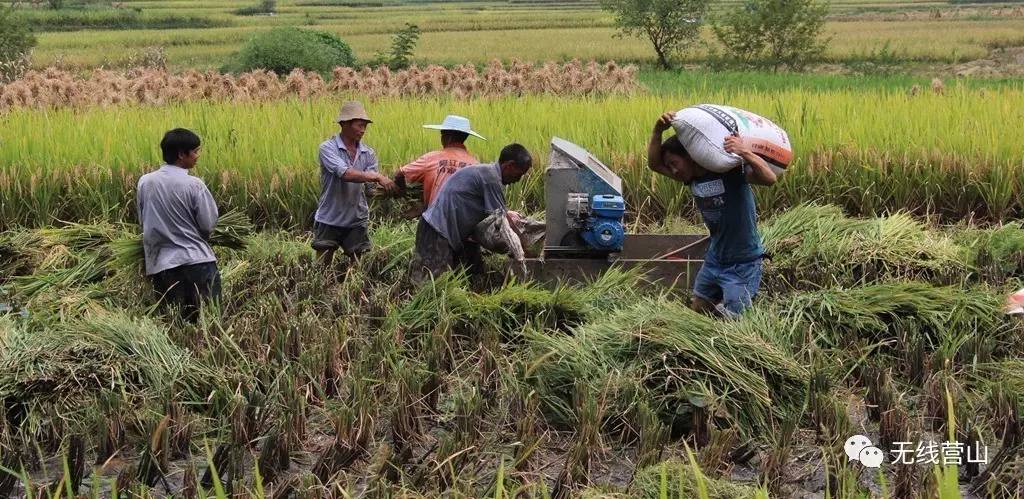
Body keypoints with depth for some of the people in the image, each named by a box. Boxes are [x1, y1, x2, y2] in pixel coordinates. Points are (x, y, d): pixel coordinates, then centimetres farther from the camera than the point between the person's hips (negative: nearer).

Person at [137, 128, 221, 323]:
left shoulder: (144, 182, 3)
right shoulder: (194, 184, -11)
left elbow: (142, 221, 13)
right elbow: (209, 225, -6)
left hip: (160, 263, 4)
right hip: (196, 260, -4)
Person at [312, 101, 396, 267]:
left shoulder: (368, 153, 2)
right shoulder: (328, 148, -12)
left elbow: (372, 185, -2)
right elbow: (345, 174, -26)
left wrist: (388, 188, -22)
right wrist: (377, 176, -30)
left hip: (356, 220, 4)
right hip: (329, 220, -3)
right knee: (322, 268, 3)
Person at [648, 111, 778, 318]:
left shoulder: (730, 170, -22)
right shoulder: (693, 177, 0)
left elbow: (770, 179, -36)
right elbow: (654, 164, 0)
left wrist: (745, 153, -50)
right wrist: (657, 132, -16)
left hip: (743, 263, -8)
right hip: (714, 259, 8)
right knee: (698, 310, 18)